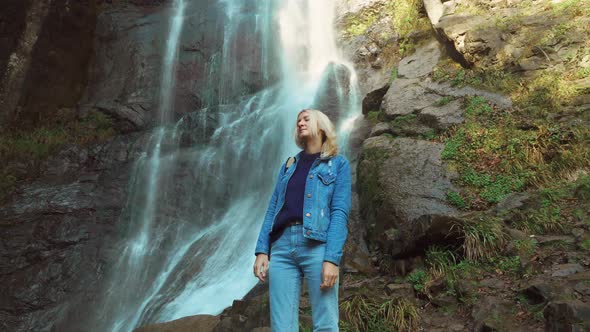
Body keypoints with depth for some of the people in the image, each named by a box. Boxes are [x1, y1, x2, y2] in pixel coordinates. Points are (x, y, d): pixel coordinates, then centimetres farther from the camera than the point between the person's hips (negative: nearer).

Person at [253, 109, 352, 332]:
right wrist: (261, 250, 3)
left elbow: (340, 212, -3)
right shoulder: (289, 165, 23)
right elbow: (272, 209, 16)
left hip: (317, 245, -4)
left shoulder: (338, 163, 10)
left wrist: (332, 259, -14)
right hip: (281, 246, 4)